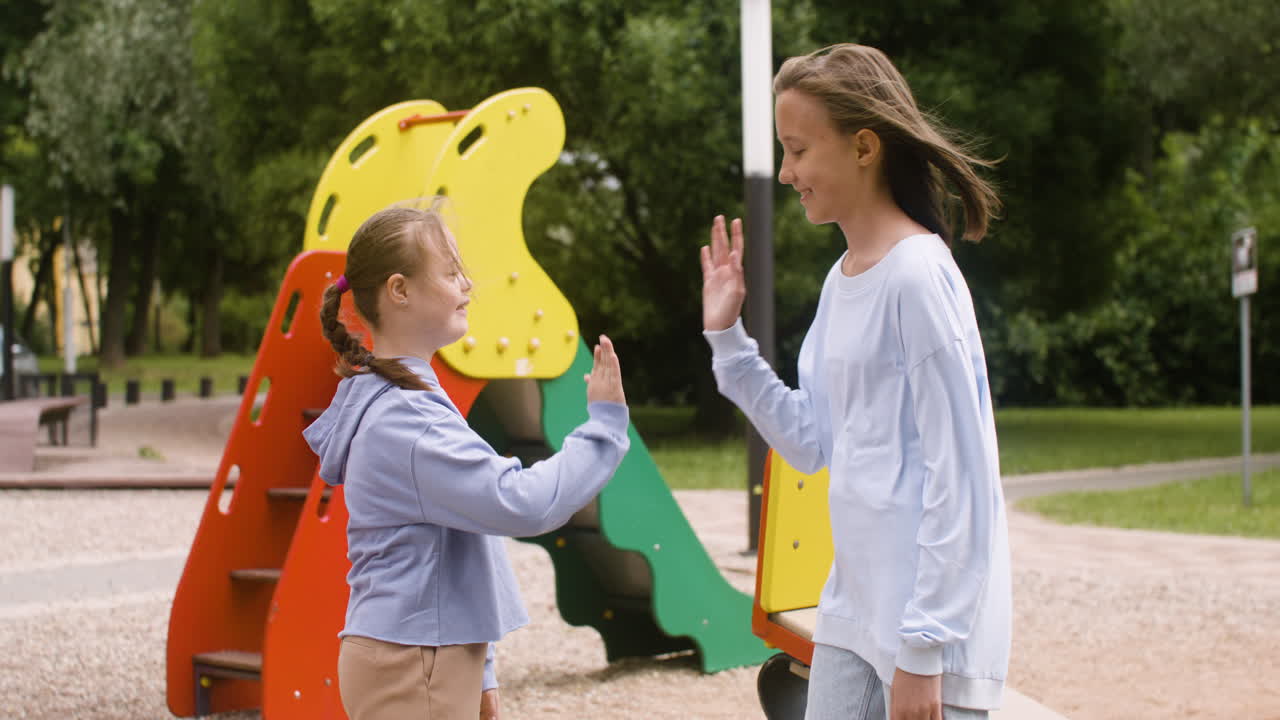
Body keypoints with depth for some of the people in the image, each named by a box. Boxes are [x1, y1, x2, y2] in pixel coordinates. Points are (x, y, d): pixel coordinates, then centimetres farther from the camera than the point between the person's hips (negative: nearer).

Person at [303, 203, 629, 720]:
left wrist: (476, 671, 20)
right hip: (411, 672, -10)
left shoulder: (405, 401, 14)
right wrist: (604, 425, -15)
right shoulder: (402, 420, -19)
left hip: (436, 657, 10)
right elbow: (525, 504, -26)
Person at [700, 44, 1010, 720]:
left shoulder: (918, 275, -16)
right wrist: (727, 338, 7)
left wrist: (925, 647, -18)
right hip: (852, 613, 8)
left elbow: (957, 475, -17)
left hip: (930, 619, -8)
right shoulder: (840, 281, 10)